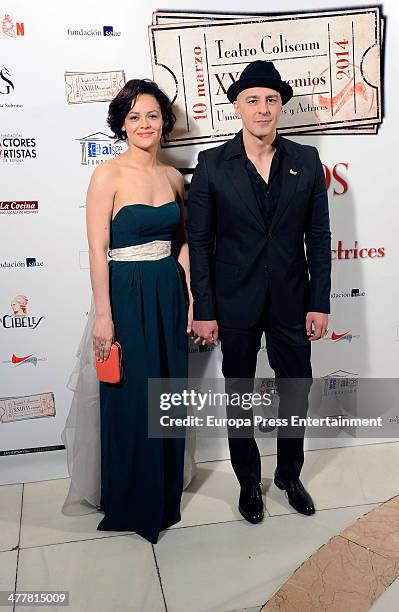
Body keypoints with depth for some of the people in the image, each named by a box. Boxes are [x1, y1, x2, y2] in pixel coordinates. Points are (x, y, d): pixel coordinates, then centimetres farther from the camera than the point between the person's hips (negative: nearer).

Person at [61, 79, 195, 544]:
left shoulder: (173, 177, 7)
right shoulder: (108, 176, -9)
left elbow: (182, 242, 12)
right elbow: (97, 250, -12)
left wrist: (191, 296, 5)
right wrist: (103, 315, -15)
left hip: (170, 294, 6)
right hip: (126, 295, -5)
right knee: (130, 400, 5)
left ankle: (166, 490, 36)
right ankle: (131, 501, 27)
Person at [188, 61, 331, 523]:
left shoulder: (306, 161, 0)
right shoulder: (212, 164, -5)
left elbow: (318, 236, 2)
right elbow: (198, 241, -5)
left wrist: (319, 304, -2)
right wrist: (203, 310, -8)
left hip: (291, 301, 2)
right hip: (235, 303, -1)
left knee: (296, 390, 13)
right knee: (239, 394, 13)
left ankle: (289, 474, 39)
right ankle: (248, 481, 35)